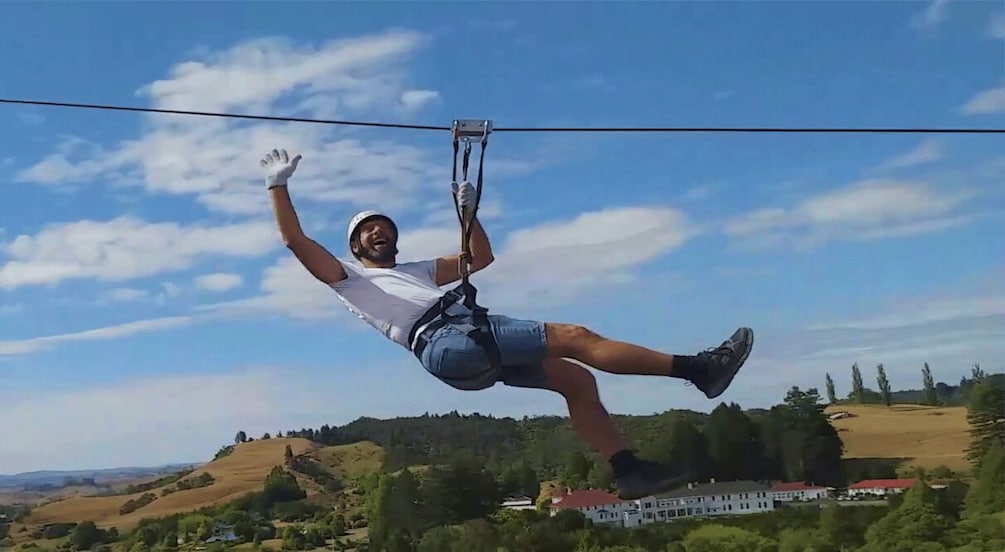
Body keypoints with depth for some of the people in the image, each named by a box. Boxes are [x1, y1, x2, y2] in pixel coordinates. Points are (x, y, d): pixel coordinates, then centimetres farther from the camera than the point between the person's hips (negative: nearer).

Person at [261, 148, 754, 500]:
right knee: (574, 337, -16)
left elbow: (481, 257, 40)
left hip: (474, 339, 8)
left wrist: (468, 210, 33)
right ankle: (696, 369, -17)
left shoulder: (418, 271, 38)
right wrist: (278, 185, 8)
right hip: (443, 343, -8)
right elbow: (294, 240, 10)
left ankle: (629, 471, -2)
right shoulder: (348, 278, 20)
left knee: (574, 378, -6)